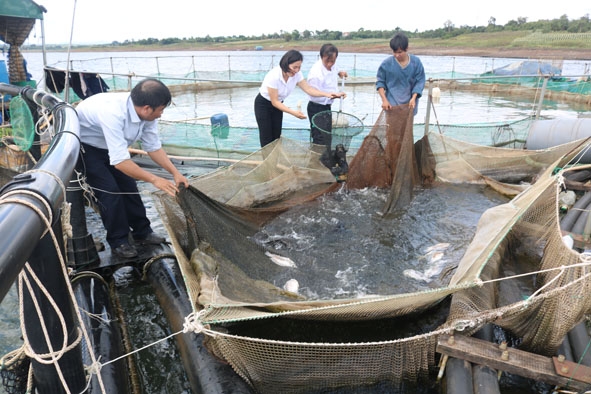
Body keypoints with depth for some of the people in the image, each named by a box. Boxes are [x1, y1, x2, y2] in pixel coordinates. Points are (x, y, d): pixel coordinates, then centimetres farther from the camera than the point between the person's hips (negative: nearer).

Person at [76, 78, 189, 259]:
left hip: (109, 145, 7)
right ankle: (118, 242, 5)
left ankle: (142, 232, 17)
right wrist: (154, 180, -37)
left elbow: (153, 147, -8)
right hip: (83, 145, -7)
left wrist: (175, 173, -15)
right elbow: (120, 161, -41)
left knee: (128, 185, 4)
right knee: (110, 190, -12)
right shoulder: (113, 113, -41)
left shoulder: (145, 113, -19)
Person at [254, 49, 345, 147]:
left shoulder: (296, 74, -18)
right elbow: (274, 101, -30)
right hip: (263, 105, -6)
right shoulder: (274, 76, -34)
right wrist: (293, 112, -38)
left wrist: (327, 94, -32)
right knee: (267, 139, -2)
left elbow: (308, 89, -17)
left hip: (277, 104, 6)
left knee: (277, 137, 7)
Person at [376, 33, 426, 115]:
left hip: (409, 104, 2)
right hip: (392, 104, -2)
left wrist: (413, 98, -15)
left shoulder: (416, 62, -6)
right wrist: (384, 100, -12)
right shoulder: (386, 63, -9)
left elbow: (420, 81, -1)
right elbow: (380, 82, -1)